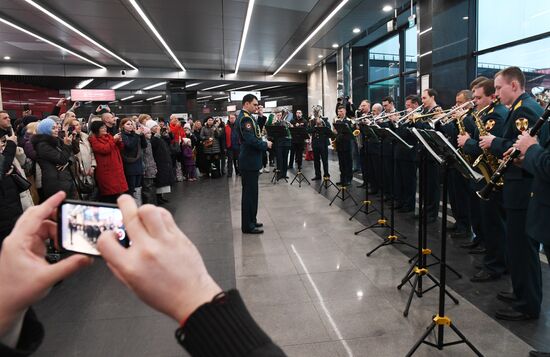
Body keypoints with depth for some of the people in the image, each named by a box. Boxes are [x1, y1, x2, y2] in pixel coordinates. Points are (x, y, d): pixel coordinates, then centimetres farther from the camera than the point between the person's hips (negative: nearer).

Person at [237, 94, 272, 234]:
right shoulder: (245, 118, -17)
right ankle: (248, 225, 3)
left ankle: (251, 220, 26)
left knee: (251, 191, 16)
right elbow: (251, 140, -27)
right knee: (250, 192, -4)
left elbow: (256, 132, 18)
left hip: (251, 160, 10)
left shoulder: (246, 117, 15)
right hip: (250, 161, -10)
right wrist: (266, 144, -12)